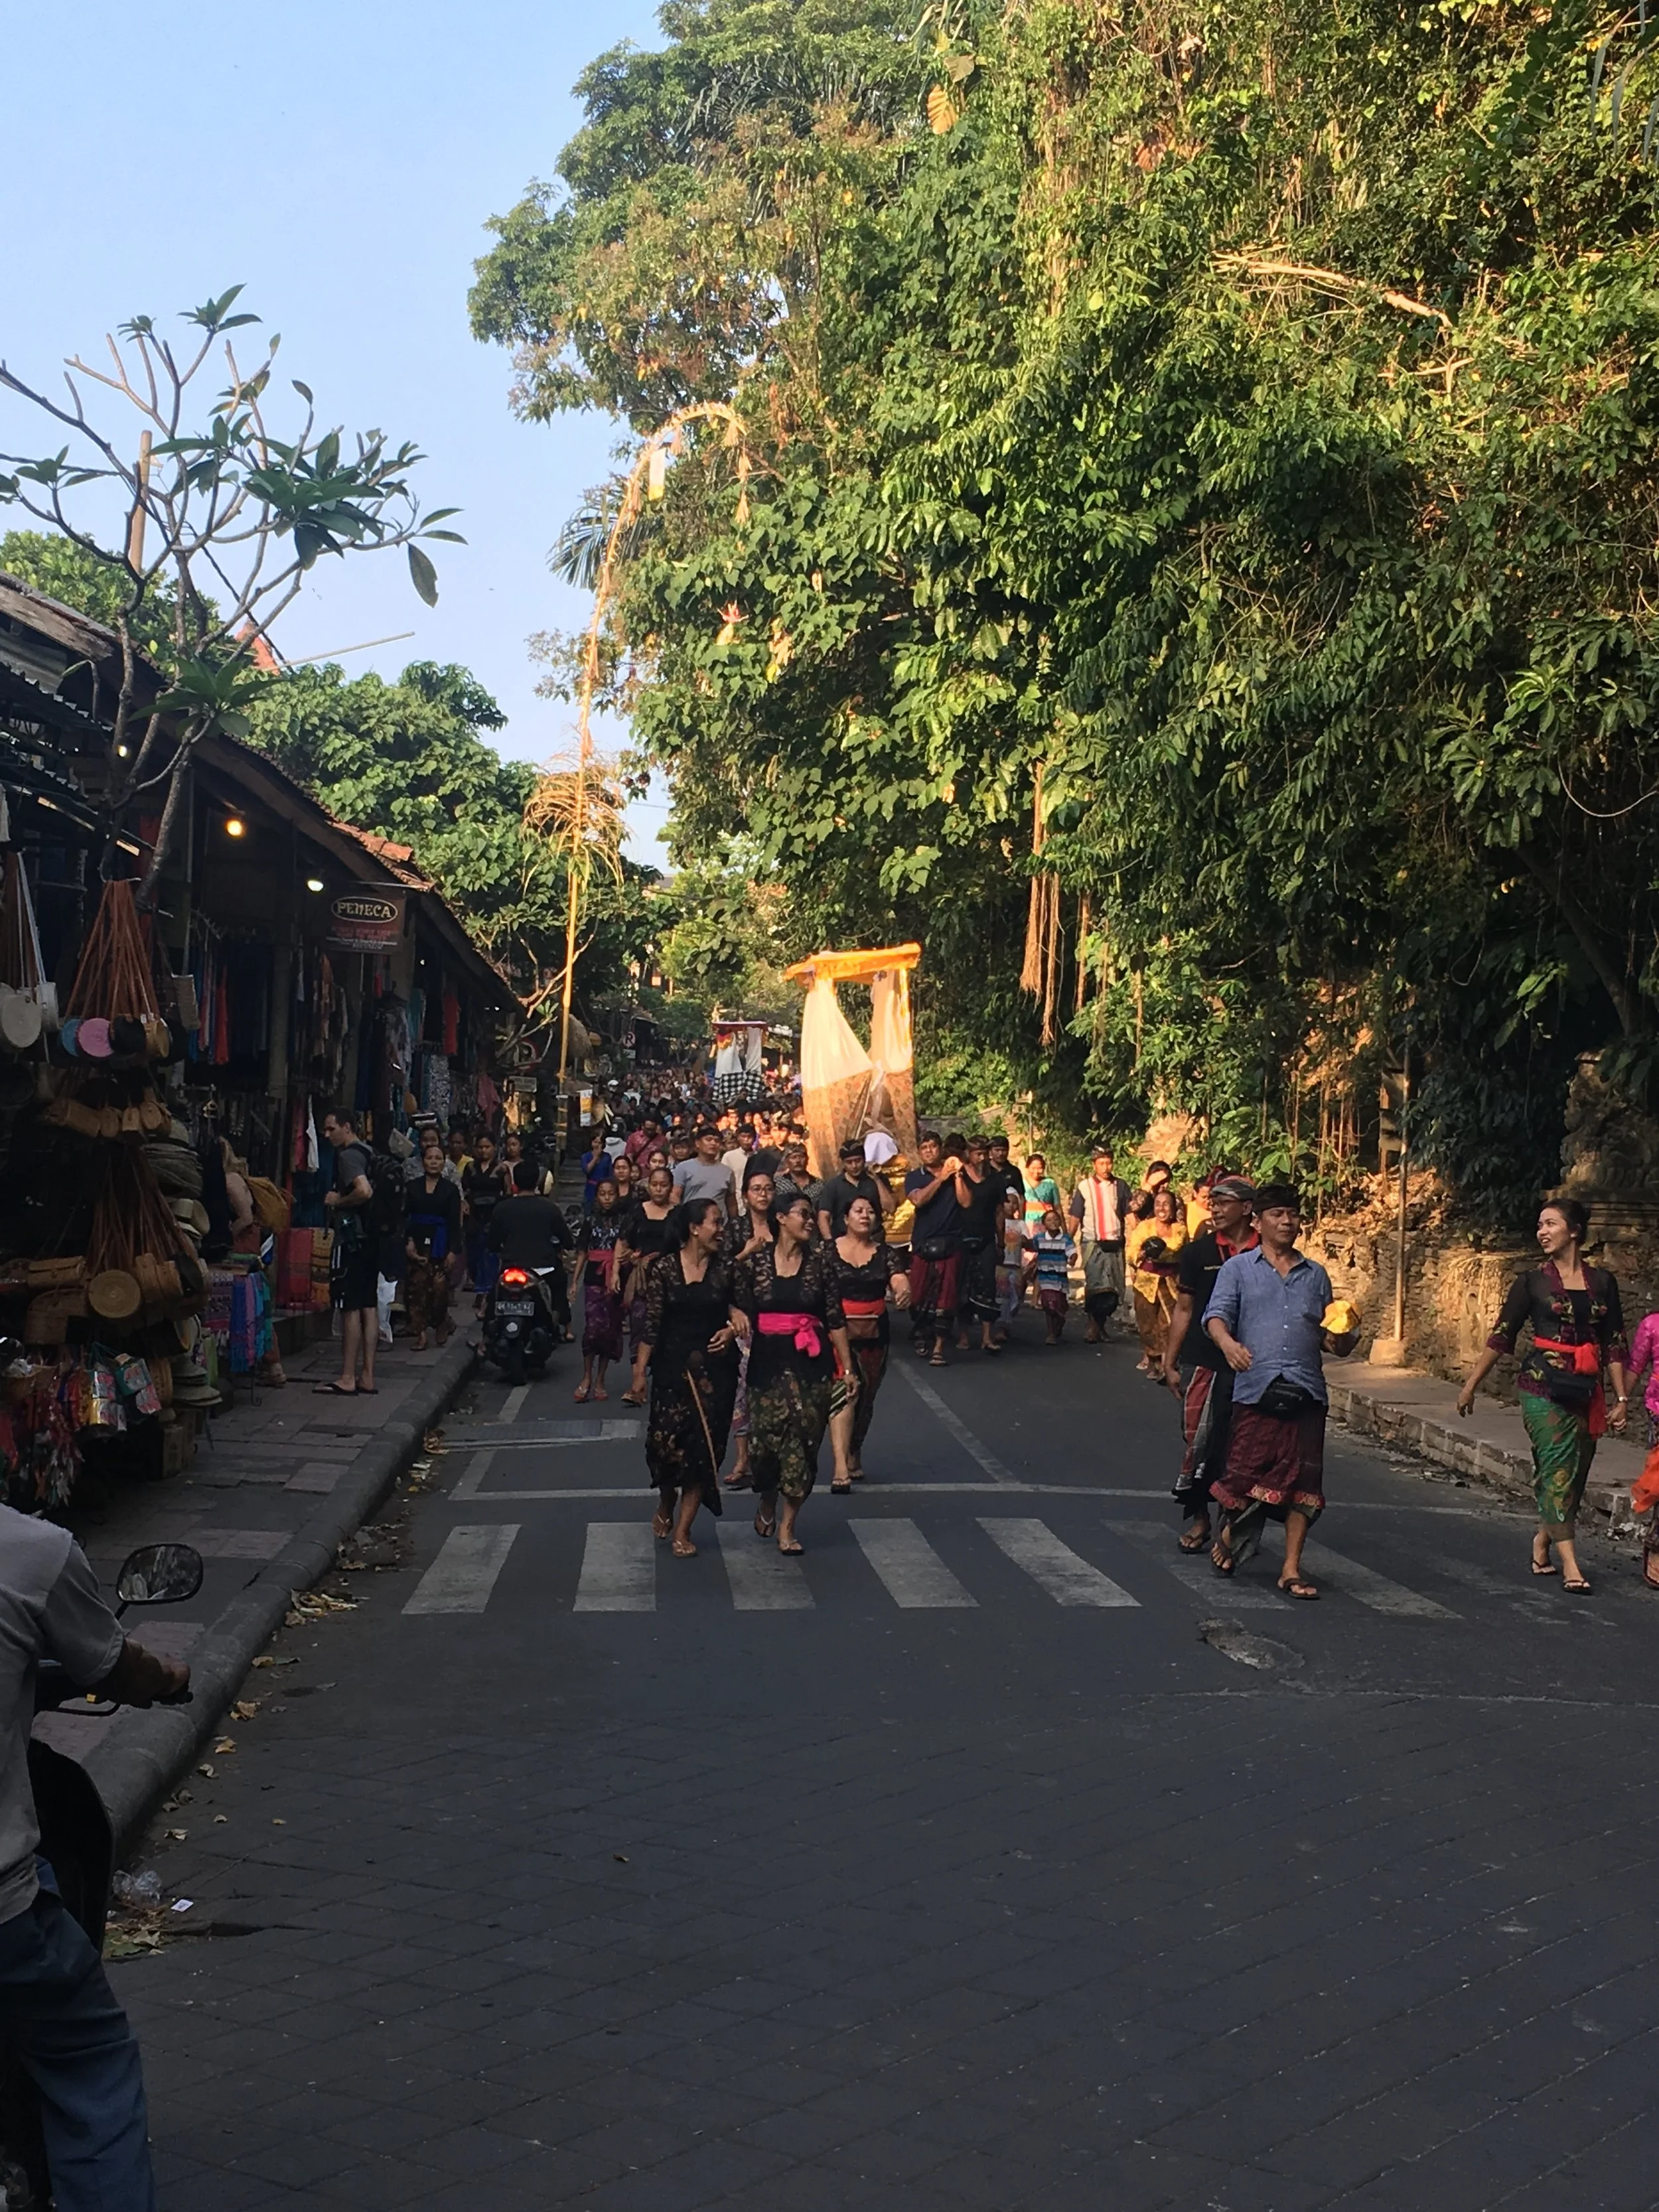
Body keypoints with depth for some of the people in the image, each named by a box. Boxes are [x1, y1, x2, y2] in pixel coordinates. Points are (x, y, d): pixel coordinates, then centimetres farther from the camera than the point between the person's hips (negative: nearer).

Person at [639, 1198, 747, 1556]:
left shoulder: (723, 1270, 4)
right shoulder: (664, 1269, -3)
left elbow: (738, 1310, 15)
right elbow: (652, 1323, -3)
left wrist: (734, 1328, -7)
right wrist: (641, 1368, -6)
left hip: (715, 1368, 2)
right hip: (672, 1366, -2)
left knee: (703, 1445, 0)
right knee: (666, 1441, -6)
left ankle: (683, 1529, 10)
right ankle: (666, 1506, 26)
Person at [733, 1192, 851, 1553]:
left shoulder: (821, 1260, 3)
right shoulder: (754, 1260, 0)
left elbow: (835, 1318, 4)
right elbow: (741, 1313, 1)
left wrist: (847, 1367, 3)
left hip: (811, 1361, 1)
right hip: (767, 1360, -1)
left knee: (803, 1441, 0)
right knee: (766, 1437, -1)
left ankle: (787, 1526, 13)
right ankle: (767, 1503, 31)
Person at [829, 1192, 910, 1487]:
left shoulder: (884, 1253, 5)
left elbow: (899, 1278, -11)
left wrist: (904, 1291, -33)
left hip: (875, 1333, 4)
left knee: (865, 1399, 15)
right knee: (843, 1391, -20)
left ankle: (854, 1456, 37)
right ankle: (841, 1467, -26)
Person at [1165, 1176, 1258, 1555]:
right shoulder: (1198, 1252, 4)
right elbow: (1184, 1310, 7)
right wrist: (1170, 1362, 5)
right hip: (1207, 1363, 0)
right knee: (1199, 1440, -3)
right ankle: (1198, 1517, 12)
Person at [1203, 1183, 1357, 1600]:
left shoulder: (1315, 1275, 21)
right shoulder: (1239, 1268, 10)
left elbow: (1328, 1336, 24)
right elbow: (1217, 1314, -3)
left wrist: (1341, 1339, 0)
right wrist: (1228, 1343, -24)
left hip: (1307, 1391, 3)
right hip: (1256, 1388, -3)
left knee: (1303, 1480, -1)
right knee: (1245, 1472, -4)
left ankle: (1292, 1567, 6)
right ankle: (1228, 1534, 25)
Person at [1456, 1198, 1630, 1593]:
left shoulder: (1602, 1282, 8)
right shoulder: (1532, 1282, 1)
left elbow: (1614, 1344, 10)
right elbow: (1501, 1337, 3)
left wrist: (1622, 1398, 5)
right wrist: (1471, 1386, 3)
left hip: (1586, 1389, 3)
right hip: (1544, 1385, -3)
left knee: (1575, 1473, 5)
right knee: (1559, 1467, -10)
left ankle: (1542, 1548, 21)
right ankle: (1569, 1563, -11)